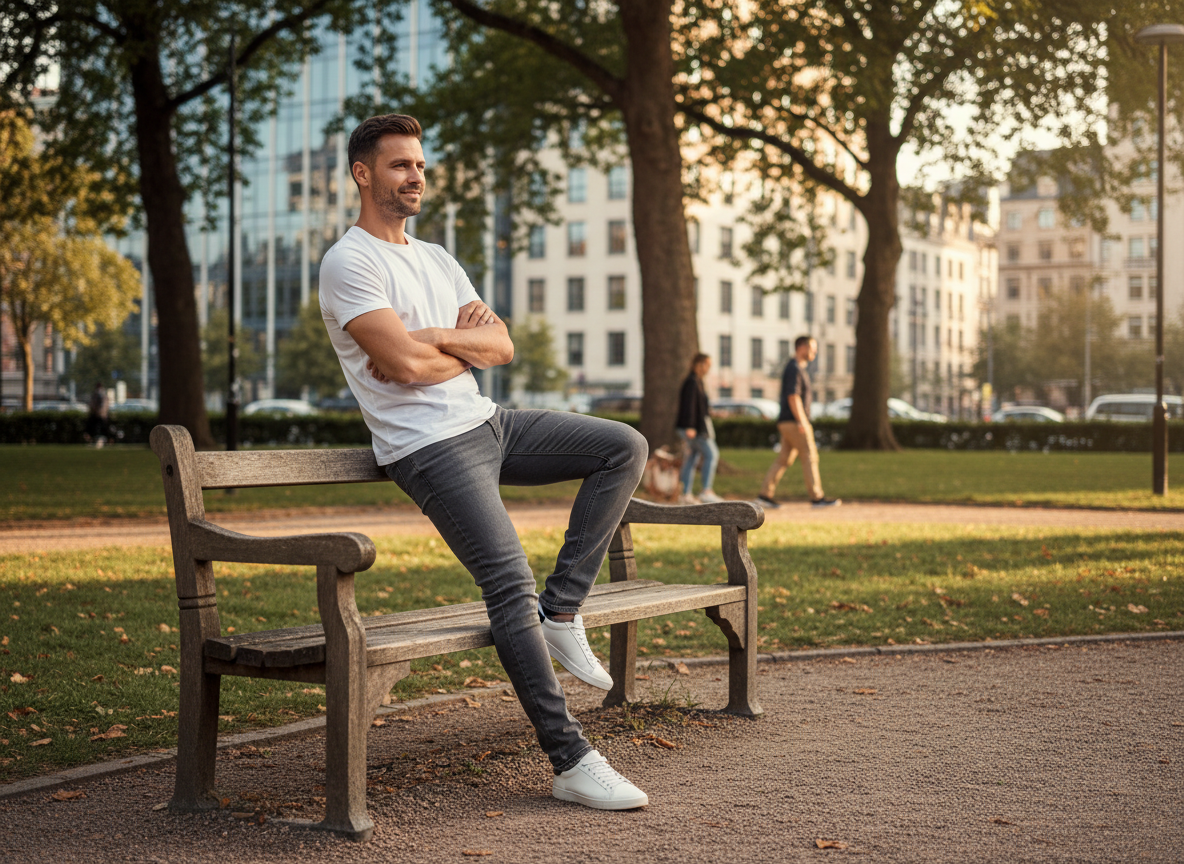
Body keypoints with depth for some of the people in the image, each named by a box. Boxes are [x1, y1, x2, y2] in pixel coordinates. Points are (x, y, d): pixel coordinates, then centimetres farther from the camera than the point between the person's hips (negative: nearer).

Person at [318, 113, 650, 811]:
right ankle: (572, 762, -20)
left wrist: (432, 338, -10)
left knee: (625, 448, 2)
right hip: (430, 447, -9)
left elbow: (502, 346, 9)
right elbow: (405, 364, -21)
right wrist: (466, 349, -1)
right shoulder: (349, 263, -7)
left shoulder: (437, 259, 19)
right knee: (511, 582, -21)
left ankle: (562, 611, 1)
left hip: (488, 423, 9)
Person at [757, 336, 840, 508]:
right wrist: (801, 422, -25)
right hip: (794, 422, -10)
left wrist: (803, 422, 23)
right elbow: (793, 397, -20)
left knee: (783, 459, 8)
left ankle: (765, 495, 6)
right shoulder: (794, 369, -12)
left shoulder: (799, 369, 20)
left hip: (788, 423, 10)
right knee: (809, 457, -6)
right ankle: (817, 497, -4)